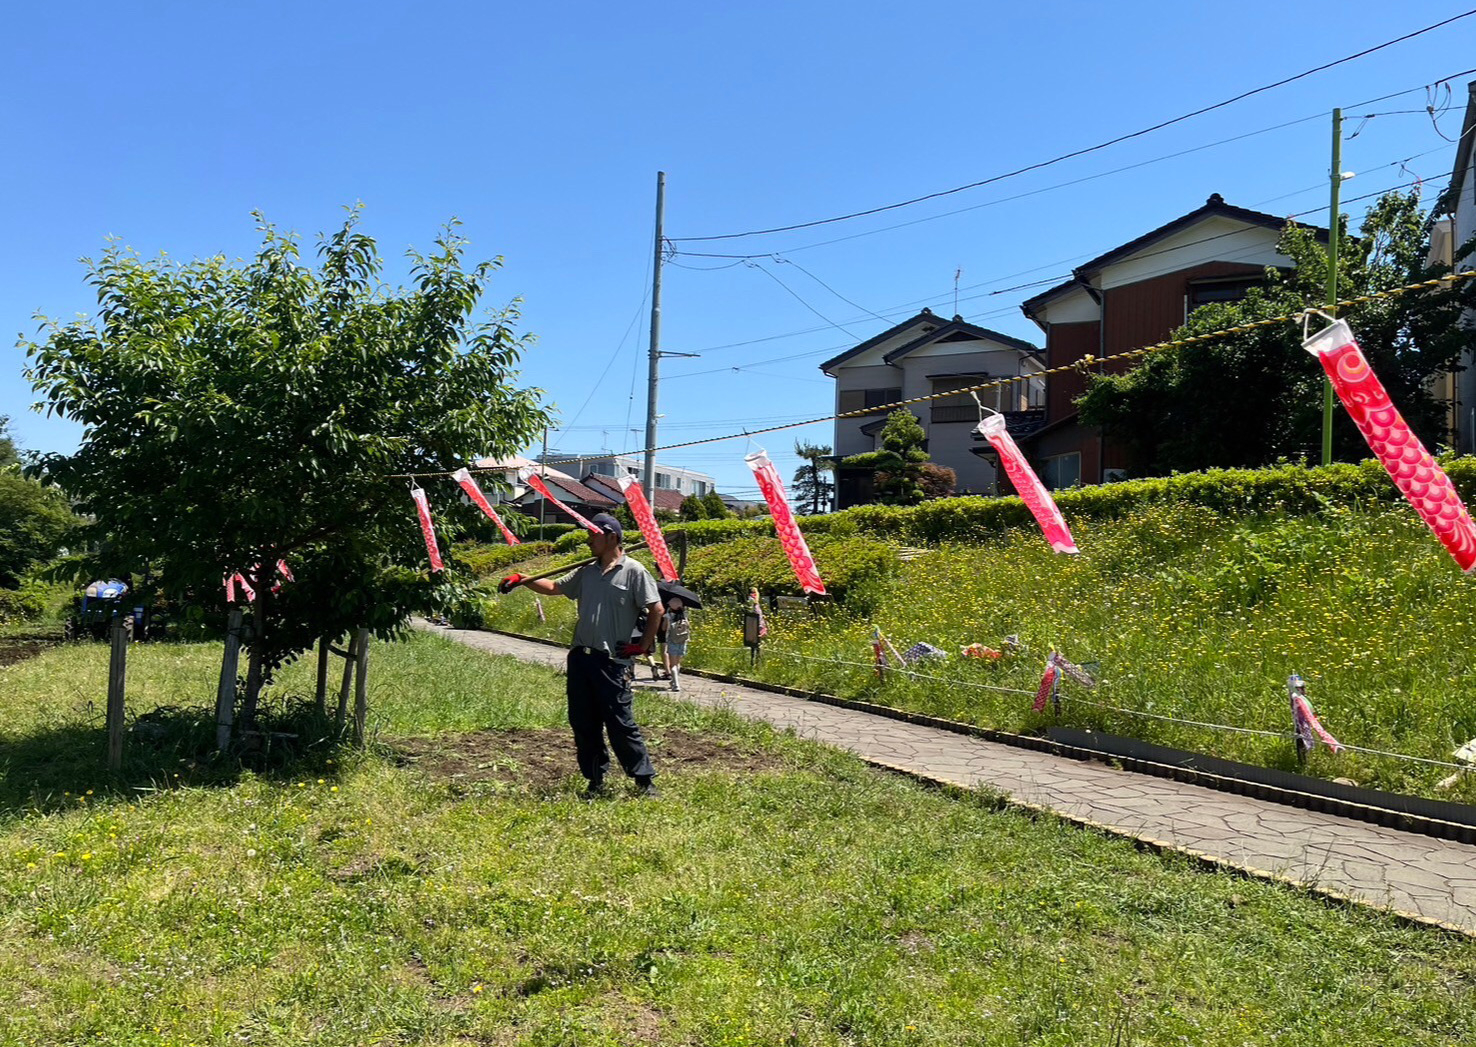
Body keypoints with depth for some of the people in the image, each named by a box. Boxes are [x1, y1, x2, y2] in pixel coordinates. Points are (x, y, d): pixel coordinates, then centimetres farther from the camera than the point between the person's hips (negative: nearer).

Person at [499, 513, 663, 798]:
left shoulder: (633, 571, -5)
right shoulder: (586, 572, 14)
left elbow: (656, 609, -5)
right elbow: (555, 587, 25)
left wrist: (642, 646, -7)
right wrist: (522, 580, 14)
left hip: (612, 661, -7)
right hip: (580, 657, 7)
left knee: (620, 723, -6)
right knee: (583, 723, 8)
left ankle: (645, 780, 5)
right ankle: (595, 780, 19)